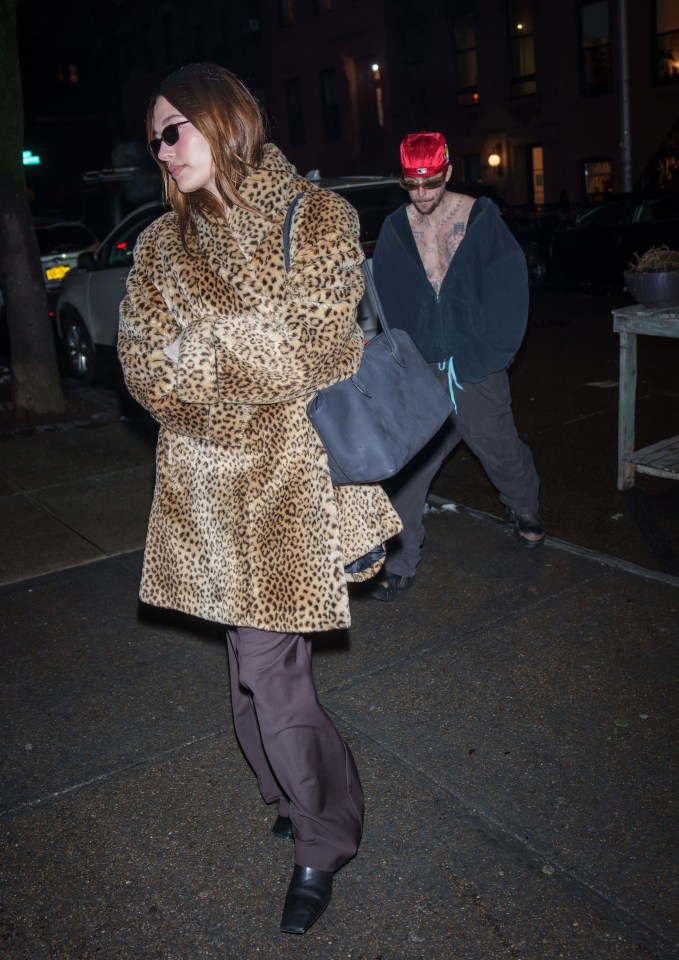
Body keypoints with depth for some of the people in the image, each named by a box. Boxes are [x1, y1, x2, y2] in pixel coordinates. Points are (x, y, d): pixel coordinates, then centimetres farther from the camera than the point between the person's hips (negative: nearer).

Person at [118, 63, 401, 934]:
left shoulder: (317, 221, -1)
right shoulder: (160, 249, 10)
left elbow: (311, 353, -11)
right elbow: (146, 371, 0)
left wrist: (197, 351, -6)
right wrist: (255, 363, -10)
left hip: (288, 478, -4)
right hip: (209, 483, 5)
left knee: (264, 666, -3)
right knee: (257, 659, 13)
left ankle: (322, 841, 21)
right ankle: (303, 805, 37)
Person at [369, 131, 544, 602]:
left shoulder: (483, 220, -4)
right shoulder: (395, 230, 2)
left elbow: (508, 298, -4)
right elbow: (388, 307, 7)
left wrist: (472, 359, -9)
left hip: (475, 371, -1)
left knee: (501, 451, 13)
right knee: (405, 465, -4)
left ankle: (525, 509, 45)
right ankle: (399, 563, 8)